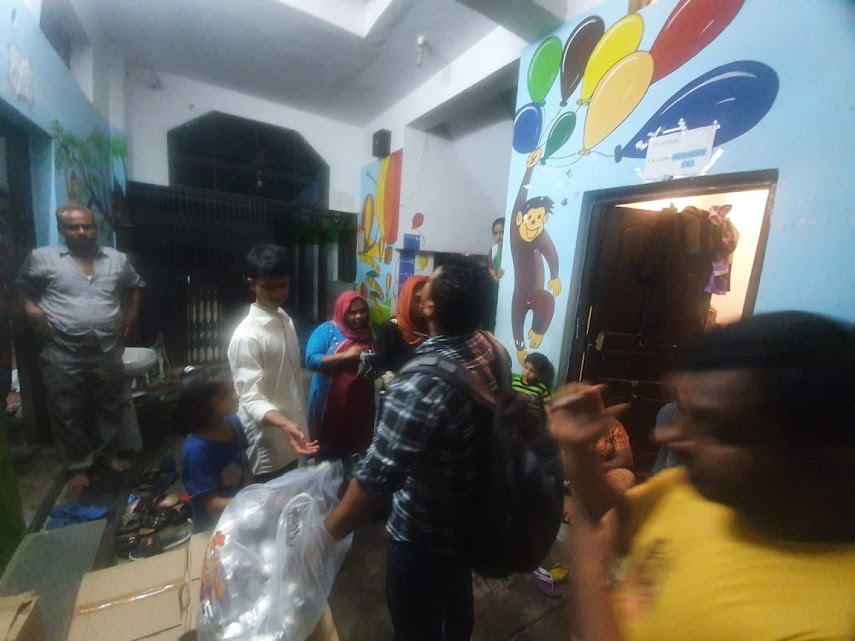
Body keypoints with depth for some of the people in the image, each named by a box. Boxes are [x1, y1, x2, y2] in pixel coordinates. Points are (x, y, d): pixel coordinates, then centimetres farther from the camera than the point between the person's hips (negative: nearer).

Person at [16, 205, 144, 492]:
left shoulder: (118, 259, 5)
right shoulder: (42, 258, -1)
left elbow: (134, 286, 21)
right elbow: (22, 289, 11)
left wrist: (131, 313, 9)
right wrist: (32, 309, -6)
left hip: (108, 351, 2)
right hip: (63, 354, -1)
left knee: (109, 407, 14)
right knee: (68, 413, 9)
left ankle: (107, 453, 34)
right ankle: (78, 466, 26)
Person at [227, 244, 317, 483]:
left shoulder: (286, 320, 3)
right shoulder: (246, 336, -23)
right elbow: (251, 399, -26)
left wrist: (295, 426, 15)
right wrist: (284, 424, -43)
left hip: (291, 434, 7)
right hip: (267, 445, -7)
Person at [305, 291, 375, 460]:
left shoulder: (371, 333, 7)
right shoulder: (327, 330, -7)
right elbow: (311, 359, -18)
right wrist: (345, 355, -23)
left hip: (359, 402, 4)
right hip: (329, 400, -4)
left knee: (356, 447, 16)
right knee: (327, 450, 11)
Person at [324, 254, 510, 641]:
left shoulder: (422, 384, -37)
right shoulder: (496, 352, -12)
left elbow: (375, 480, -32)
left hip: (425, 537, -7)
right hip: (475, 517, 7)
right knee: (456, 601, 34)